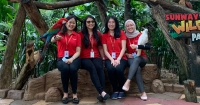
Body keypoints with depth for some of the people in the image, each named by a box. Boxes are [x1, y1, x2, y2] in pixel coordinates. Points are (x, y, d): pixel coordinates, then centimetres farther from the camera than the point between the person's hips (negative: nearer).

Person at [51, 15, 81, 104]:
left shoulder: (77, 36, 10)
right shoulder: (60, 33, 9)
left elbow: (78, 52, 3)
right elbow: (52, 40, -14)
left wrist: (71, 59, -17)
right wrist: (55, 38, -39)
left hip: (74, 58, 0)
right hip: (62, 59, 0)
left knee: (73, 68, -34)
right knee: (65, 68, -34)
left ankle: (75, 94, -18)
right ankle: (65, 93, -16)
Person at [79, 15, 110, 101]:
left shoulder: (98, 34, 17)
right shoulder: (81, 34, 5)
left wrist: (103, 58, 9)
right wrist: (79, 59, -9)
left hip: (96, 57, 3)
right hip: (85, 58, -2)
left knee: (99, 67, -32)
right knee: (92, 68, -35)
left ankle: (101, 94, -40)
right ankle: (102, 92, -45)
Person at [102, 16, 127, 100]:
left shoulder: (121, 33, 7)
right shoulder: (104, 35, 9)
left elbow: (123, 48, 0)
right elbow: (105, 51, 3)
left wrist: (118, 59, -14)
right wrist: (112, 60, -14)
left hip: (121, 58, -1)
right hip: (110, 59, 1)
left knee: (118, 69, -32)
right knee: (110, 69, -32)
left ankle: (121, 90, -9)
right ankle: (115, 90, -12)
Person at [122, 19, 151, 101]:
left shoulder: (140, 35, 1)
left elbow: (148, 47, -11)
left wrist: (137, 46, -25)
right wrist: (127, 54, -8)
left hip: (141, 58, 0)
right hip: (131, 59, 0)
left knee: (136, 59, -37)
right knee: (137, 68, -33)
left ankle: (128, 82, -49)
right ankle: (143, 92, -39)